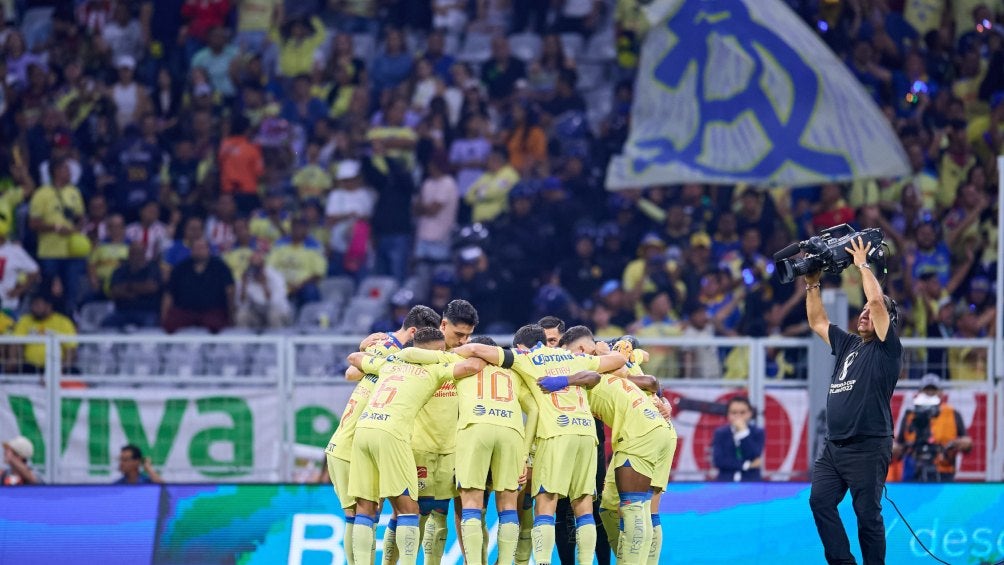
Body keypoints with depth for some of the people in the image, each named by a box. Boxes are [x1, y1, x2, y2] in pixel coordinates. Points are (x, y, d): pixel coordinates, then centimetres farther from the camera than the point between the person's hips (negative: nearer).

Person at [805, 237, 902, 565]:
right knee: (820, 500, -4)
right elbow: (817, 322, 29)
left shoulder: (886, 348, -2)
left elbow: (877, 300, -14)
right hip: (834, 446, 7)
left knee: (868, 514, -4)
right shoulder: (847, 345, 18)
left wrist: (863, 265, -4)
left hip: (868, 448, -7)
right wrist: (812, 284, 22)